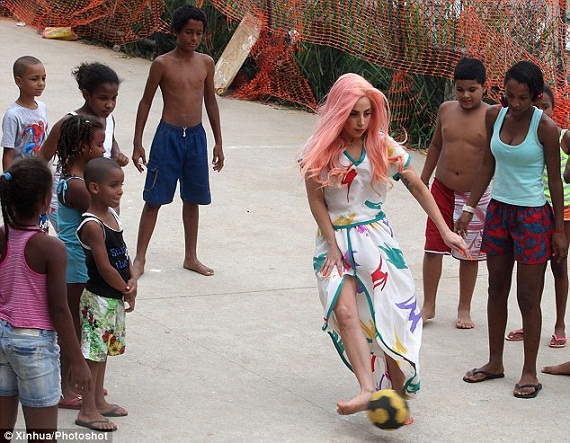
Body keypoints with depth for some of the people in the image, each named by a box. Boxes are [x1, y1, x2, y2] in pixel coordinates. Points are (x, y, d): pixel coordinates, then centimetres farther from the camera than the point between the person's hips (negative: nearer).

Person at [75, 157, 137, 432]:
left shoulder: (112, 216, 7)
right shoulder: (92, 226, -22)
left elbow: (123, 254, 11)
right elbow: (105, 268, -21)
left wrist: (132, 280, -6)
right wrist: (127, 291, -9)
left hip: (115, 296, 9)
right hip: (98, 298, -9)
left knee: (104, 349, 18)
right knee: (93, 352, -1)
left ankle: (98, 401, 30)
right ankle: (87, 411, 6)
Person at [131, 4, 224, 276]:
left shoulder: (206, 63, 4)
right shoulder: (162, 64, -7)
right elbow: (146, 103, -1)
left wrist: (218, 142, 13)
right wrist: (137, 144, -3)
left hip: (196, 136, 4)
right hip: (168, 135, -4)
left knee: (192, 199, 12)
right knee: (155, 198, -1)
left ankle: (191, 257, 23)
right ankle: (140, 257, 7)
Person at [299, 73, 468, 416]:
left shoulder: (384, 146, -1)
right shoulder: (321, 150, -5)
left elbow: (417, 187, 4)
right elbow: (317, 202, 0)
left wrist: (445, 231, 1)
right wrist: (333, 246, -5)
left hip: (376, 238, 1)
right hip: (335, 239, -1)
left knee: (392, 315, -5)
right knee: (344, 311, -21)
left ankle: (398, 395, 6)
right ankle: (368, 390, -30)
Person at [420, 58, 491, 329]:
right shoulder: (446, 110, 1)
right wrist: (424, 179, 17)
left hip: (475, 195, -3)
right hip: (442, 190, 3)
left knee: (469, 254, 9)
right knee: (433, 248, 4)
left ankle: (464, 309, 23)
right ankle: (428, 306, 18)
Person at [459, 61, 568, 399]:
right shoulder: (495, 116, 0)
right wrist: (468, 209, 8)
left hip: (533, 216, -5)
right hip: (499, 211, 5)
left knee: (528, 296, -1)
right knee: (497, 290, 13)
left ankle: (530, 372, 9)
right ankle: (495, 362, 25)